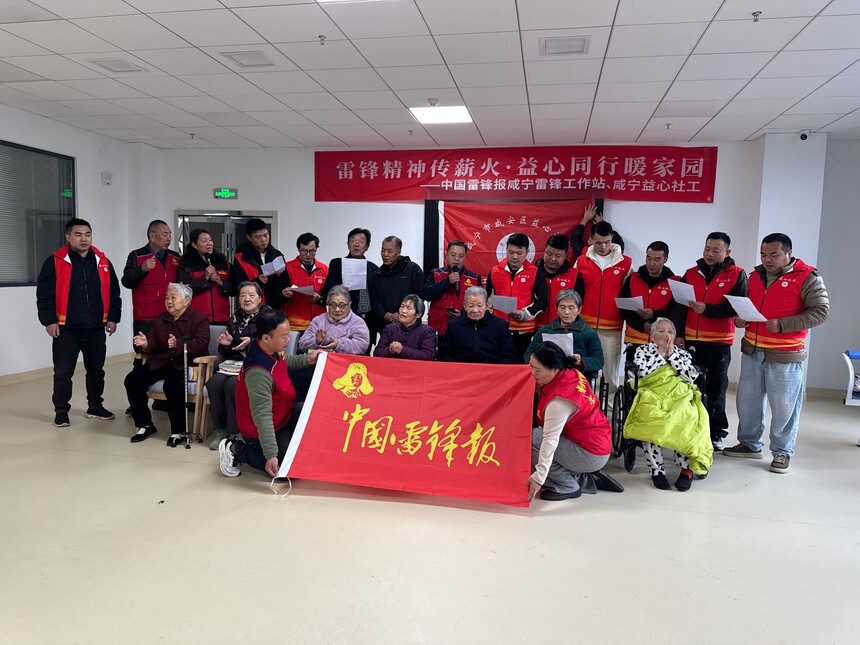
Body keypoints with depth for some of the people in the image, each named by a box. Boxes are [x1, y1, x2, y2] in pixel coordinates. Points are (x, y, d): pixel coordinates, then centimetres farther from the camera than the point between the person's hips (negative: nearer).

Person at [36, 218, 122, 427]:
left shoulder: (102, 262, 7)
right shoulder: (55, 262, -4)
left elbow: (113, 292, 11)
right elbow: (44, 294, -5)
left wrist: (113, 318, 6)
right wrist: (49, 320, -10)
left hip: (96, 328, 4)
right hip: (66, 329, -3)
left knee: (96, 370, 13)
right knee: (63, 372, 2)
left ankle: (95, 407, 26)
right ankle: (61, 412, 14)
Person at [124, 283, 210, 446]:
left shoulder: (199, 319, -1)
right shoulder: (159, 319, 19)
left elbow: (202, 344, -17)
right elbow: (153, 346, 13)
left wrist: (179, 344, -30)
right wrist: (145, 344, -11)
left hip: (185, 364, -7)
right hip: (160, 363, 7)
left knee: (172, 384, -35)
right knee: (132, 380, -13)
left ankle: (179, 431, -19)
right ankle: (145, 425, 1)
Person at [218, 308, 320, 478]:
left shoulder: (270, 349, -11)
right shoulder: (258, 373, -37)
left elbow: (284, 360, 17)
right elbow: (262, 417, -36)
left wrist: (306, 359, 4)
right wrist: (271, 454, -35)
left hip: (279, 418, 9)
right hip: (261, 430, -9)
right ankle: (236, 450, 4)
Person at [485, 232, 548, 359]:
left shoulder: (536, 273, 1)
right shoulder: (495, 271, 8)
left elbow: (541, 301, 0)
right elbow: (488, 297, 19)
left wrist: (524, 314, -14)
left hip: (524, 331, -2)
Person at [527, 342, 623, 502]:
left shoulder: (559, 400, -26)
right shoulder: (572, 373, -2)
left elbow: (551, 440, -32)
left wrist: (538, 477, -33)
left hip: (591, 456, -10)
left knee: (529, 440, -17)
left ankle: (568, 487, -5)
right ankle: (589, 480, 12)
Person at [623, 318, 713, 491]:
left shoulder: (683, 353, 23)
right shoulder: (642, 350, 19)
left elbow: (692, 376, 5)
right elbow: (643, 373, 0)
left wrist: (672, 354, 3)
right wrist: (660, 353, 4)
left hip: (680, 396, 1)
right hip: (652, 395, -1)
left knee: (686, 419, -34)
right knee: (652, 419, -36)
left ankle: (687, 468, -23)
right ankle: (656, 470, -26)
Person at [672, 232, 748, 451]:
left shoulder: (737, 274, 1)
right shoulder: (691, 273, 11)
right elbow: (679, 306, 7)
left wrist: (707, 309, -19)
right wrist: (678, 334, 0)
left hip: (719, 342, -3)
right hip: (690, 340, 3)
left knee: (716, 388, 4)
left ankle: (716, 433, 14)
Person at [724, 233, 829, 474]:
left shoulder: (807, 278, -8)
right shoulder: (756, 275, 10)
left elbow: (820, 311, -13)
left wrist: (783, 325, -22)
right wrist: (739, 318, -1)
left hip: (785, 355, -6)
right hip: (751, 350, 6)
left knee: (784, 406, 3)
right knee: (747, 400, 13)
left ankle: (782, 452, 18)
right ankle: (750, 444, 28)